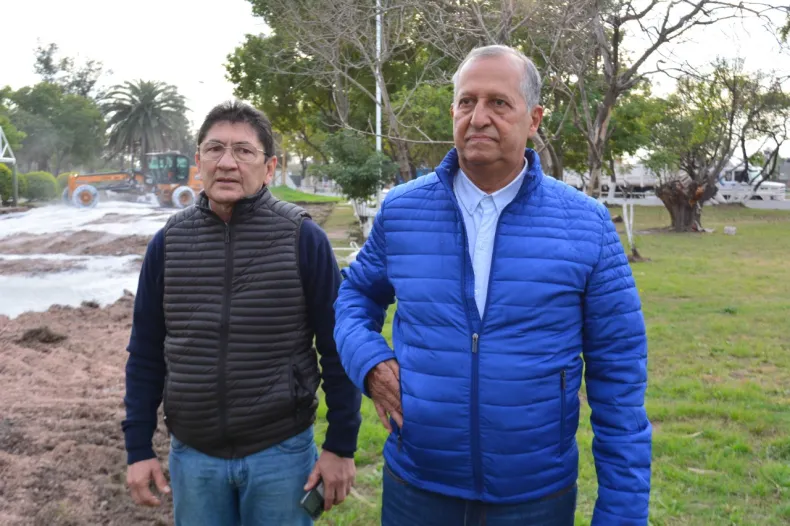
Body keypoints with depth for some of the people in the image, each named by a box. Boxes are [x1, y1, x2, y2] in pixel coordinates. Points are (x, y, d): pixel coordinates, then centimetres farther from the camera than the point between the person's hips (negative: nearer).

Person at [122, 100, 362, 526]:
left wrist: (341, 445, -6)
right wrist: (139, 447, 4)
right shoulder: (168, 242, 0)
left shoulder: (303, 238, -9)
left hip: (282, 451, -2)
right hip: (192, 454, 3)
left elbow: (336, 347, -6)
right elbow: (146, 353, 5)